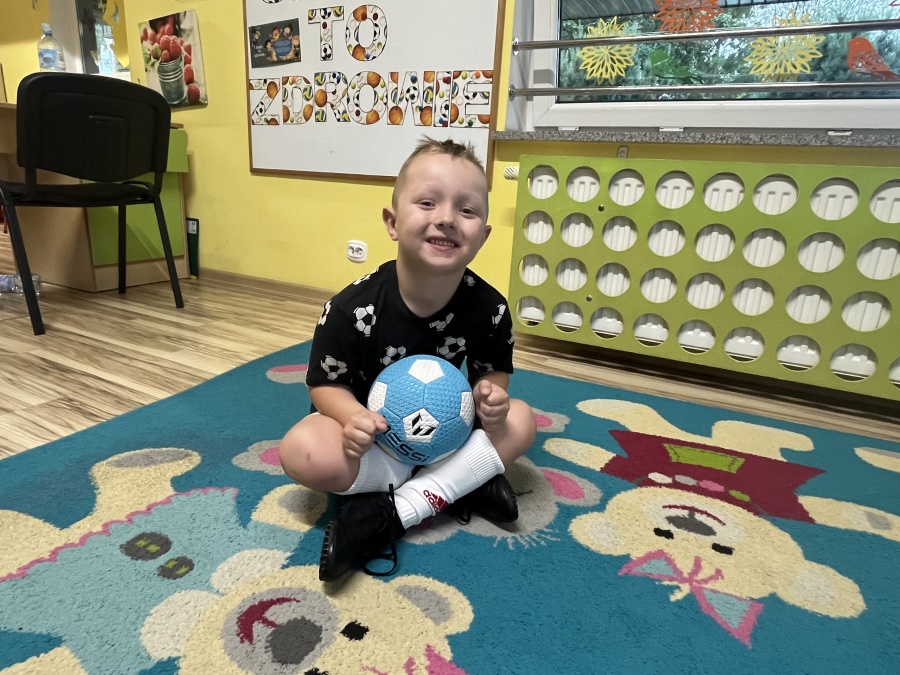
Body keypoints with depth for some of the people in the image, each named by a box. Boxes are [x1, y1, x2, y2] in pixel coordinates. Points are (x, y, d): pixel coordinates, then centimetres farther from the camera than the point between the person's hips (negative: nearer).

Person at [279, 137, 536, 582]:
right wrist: (353, 418, -35)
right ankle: (462, 483, -18)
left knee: (518, 421, -19)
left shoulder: (488, 308, -18)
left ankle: (392, 512, -22)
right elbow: (325, 383, -14)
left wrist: (490, 395, -25)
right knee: (302, 452, -30)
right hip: (374, 433, -2)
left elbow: (494, 369, -1)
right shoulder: (353, 308, -25)